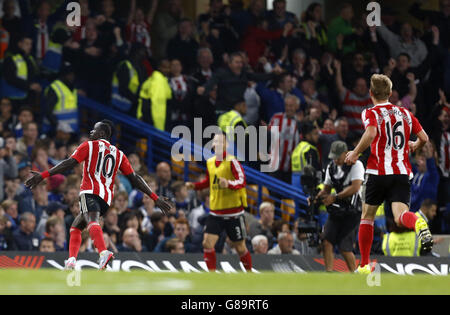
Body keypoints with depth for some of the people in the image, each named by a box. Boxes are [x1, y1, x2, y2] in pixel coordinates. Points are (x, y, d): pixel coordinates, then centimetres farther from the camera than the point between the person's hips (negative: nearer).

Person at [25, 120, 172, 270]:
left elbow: (69, 163, -2)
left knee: (92, 222, -30)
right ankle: (71, 261, 7)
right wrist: (155, 198, 20)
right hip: (107, 199, 6)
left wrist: (43, 175, -6)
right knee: (75, 227, 22)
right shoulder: (119, 154, 24)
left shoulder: (89, 145, 10)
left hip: (91, 192, -6)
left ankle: (103, 253, -57)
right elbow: (134, 179, 19)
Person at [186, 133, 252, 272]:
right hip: (215, 212, 5)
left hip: (233, 212, -5)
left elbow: (241, 181, -22)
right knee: (207, 243, -10)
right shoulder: (209, 162, 8)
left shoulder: (231, 161, -11)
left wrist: (229, 184, -40)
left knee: (240, 248, 5)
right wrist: (195, 186, 11)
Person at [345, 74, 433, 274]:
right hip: (402, 172, 2)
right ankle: (419, 224, -49)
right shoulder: (405, 113, 13)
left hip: (378, 171, -2)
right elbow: (424, 138, 12)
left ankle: (364, 265, 17)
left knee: (367, 216, 15)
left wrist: (355, 153, -8)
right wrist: (414, 147, 34)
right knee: (400, 215, -12)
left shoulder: (371, 113, 1)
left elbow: (371, 133, -20)